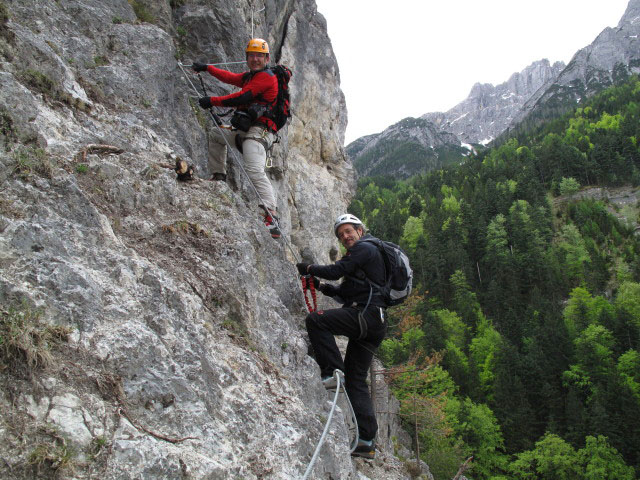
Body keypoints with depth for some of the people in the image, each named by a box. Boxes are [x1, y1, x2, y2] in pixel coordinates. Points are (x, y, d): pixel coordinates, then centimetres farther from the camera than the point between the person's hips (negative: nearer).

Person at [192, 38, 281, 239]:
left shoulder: (266, 76, -7)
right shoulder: (250, 76, 22)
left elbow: (242, 98, -16)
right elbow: (230, 77, 37)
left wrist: (212, 101, -8)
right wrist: (207, 68, 44)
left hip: (259, 130, -11)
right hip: (245, 129, 11)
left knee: (255, 171, -29)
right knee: (216, 133, 30)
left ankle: (272, 220, -39)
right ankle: (219, 177, 28)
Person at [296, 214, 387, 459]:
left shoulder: (364, 248, 0)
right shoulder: (364, 254, 30)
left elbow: (336, 271, -9)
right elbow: (347, 293, 28)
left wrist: (310, 268, 5)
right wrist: (323, 287, 17)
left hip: (366, 315, -10)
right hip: (374, 325, 10)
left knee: (315, 319, -19)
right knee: (356, 380, 8)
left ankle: (333, 373, -21)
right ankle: (366, 441, 7)